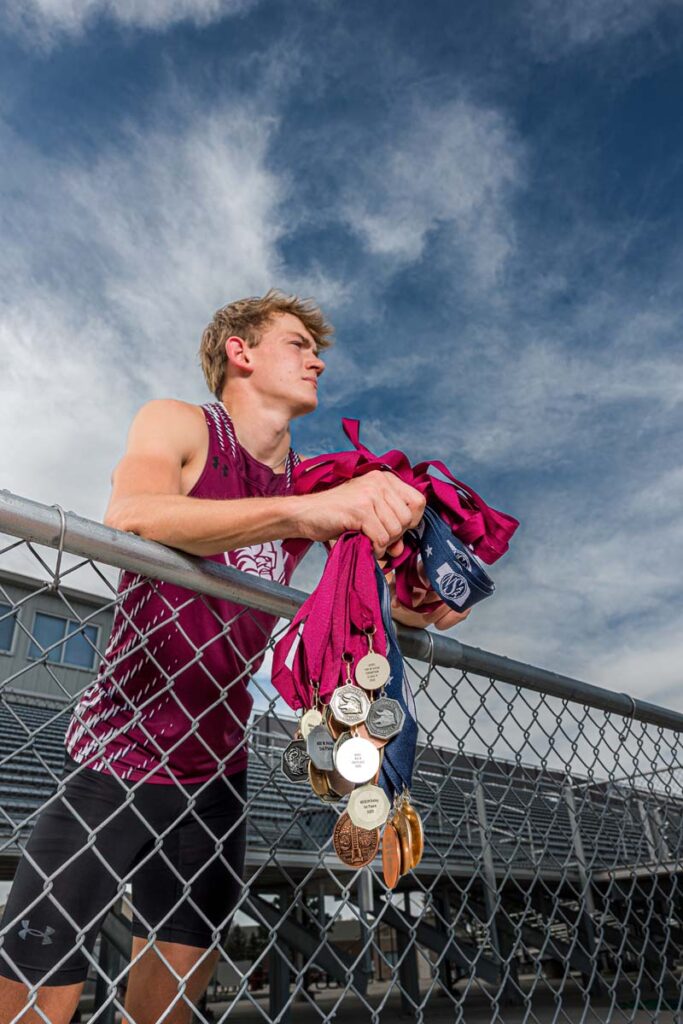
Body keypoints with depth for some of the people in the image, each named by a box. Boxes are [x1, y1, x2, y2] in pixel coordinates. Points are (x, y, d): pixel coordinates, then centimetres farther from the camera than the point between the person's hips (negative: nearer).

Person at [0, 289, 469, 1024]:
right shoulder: (178, 424, -8)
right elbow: (130, 515, -29)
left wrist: (416, 609, -18)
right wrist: (301, 513, -42)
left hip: (216, 775, 5)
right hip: (116, 762, -4)